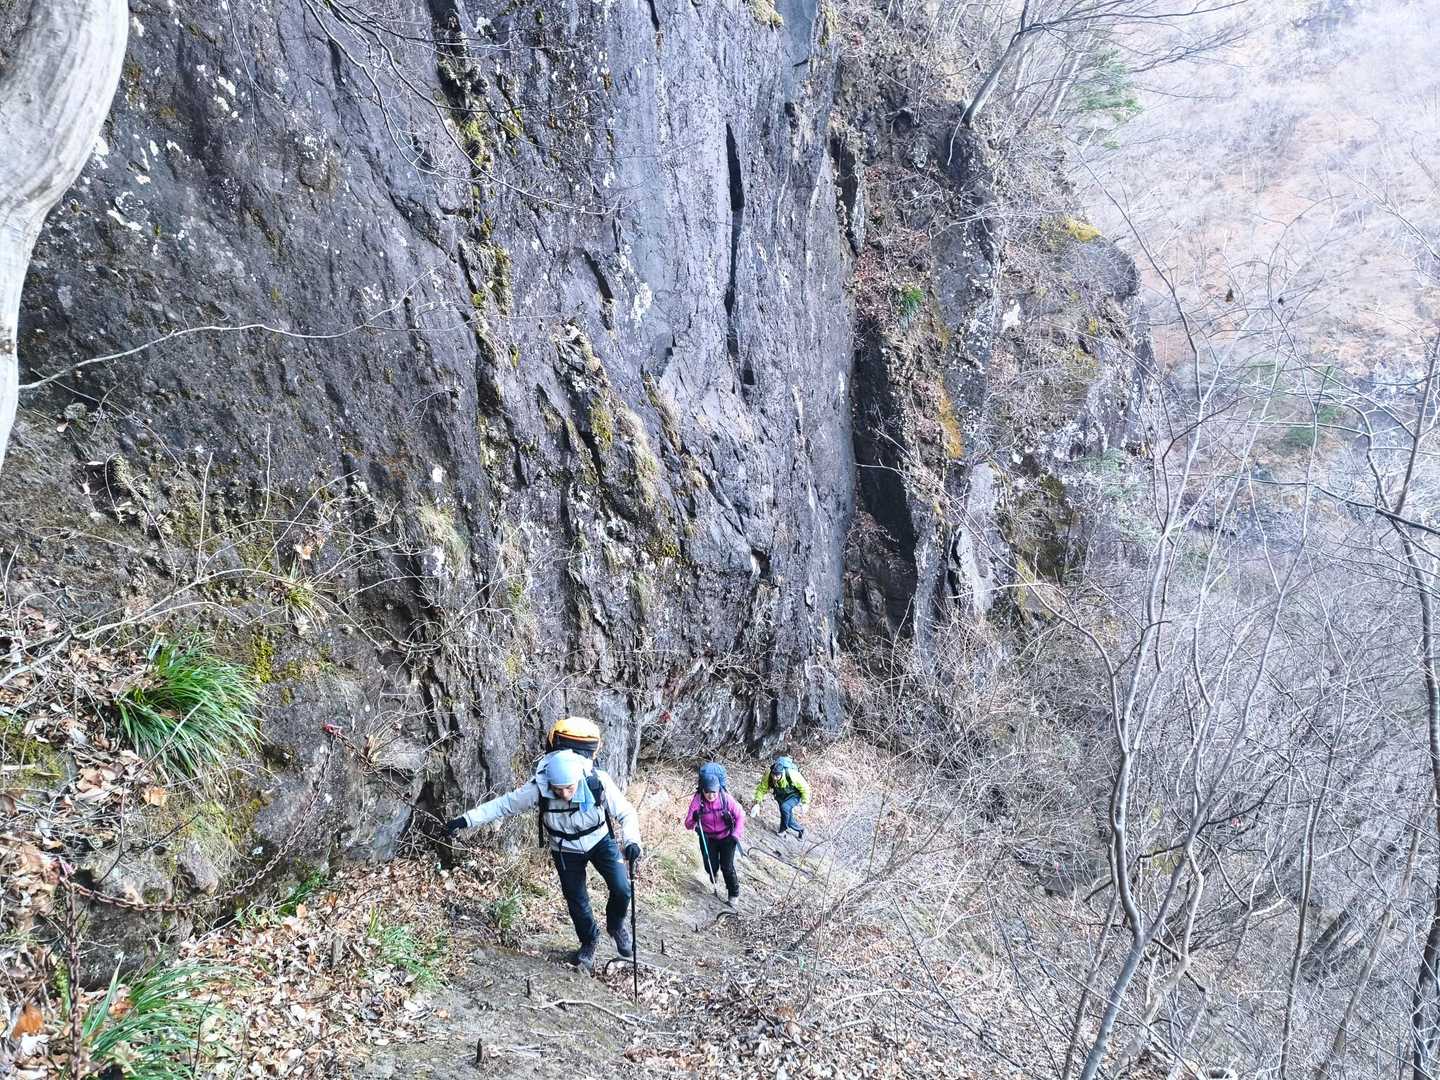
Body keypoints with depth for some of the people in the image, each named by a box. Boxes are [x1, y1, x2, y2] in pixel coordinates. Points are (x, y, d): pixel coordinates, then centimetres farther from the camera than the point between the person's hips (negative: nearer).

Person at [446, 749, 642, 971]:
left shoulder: (599, 783, -32)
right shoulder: (539, 788, -30)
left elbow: (626, 813, -23)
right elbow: (503, 804, -19)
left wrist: (631, 841, -41)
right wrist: (466, 820, -23)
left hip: (601, 841, -1)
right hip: (566, 850, 1)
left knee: (621, 889, -12)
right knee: (576, 899, 7)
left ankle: (616, 926, 22)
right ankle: (588, 942, 38)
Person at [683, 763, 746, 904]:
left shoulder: (726, 798, -22)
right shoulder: (698, 800, -22)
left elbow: (740, 815, -9)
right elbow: (688, 824, -21)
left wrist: (736, 834, -17)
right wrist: (694, 819, -42)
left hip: (726, 838, -1)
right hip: (708, 838, 1)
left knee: (727, 867, -8)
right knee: (711, 868, 2)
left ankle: (734, 894, 15)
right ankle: (713, 872, 41)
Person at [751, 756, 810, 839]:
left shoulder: (792, 775, -40)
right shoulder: (768, 776, -32)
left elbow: (805, 788, -24)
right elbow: (761, 789, -17)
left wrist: (805, 803, -18)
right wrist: (757, 803, -27)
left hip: (794, 795, -5)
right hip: (781, 796, 5)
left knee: (785, 807, -30)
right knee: (787, 815, 11)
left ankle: (782, 829, -6)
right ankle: (800, 829, 41)